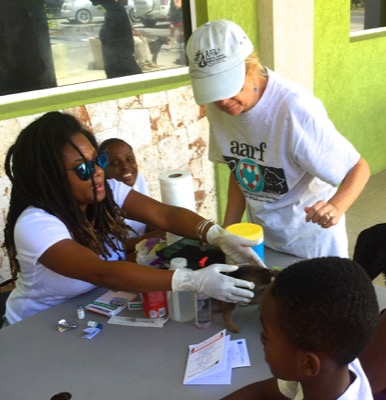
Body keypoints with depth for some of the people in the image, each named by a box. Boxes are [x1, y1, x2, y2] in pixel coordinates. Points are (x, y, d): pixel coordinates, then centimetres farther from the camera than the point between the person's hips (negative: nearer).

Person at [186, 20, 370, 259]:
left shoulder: (295, 108, -28)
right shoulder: (217, 107, -11)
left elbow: (358, 168, -20)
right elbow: (241, 171, 3)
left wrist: (336, 207, -39)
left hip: (311, 237, -5)